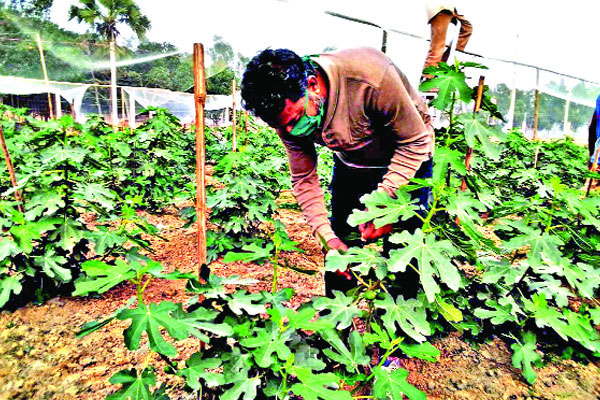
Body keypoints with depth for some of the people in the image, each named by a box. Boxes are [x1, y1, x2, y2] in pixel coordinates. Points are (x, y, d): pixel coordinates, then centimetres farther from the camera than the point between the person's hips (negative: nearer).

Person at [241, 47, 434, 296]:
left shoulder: (370, 78, -38)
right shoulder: (288, 112, -21)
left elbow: (416, 141, -25)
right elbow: (304, 179, -11)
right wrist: (326, 236, -20)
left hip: (406, 159, -3)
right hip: (351, 162, 4)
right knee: (340, 241, 5)